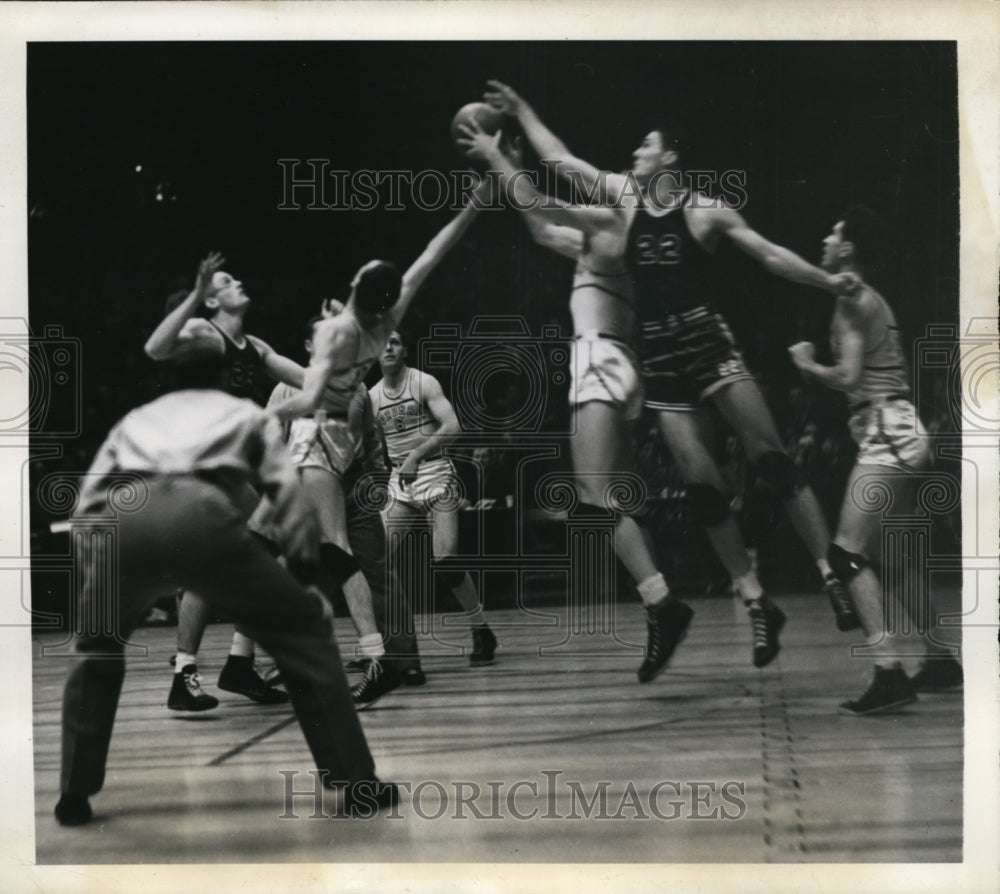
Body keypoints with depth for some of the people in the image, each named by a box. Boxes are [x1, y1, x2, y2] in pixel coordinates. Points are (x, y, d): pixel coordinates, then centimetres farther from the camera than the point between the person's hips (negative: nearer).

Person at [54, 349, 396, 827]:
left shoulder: (136, 418, 40)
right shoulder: (248, 414, 35)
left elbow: (87, 505, 28)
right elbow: (289, 495, 21)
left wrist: (98, 569, 35)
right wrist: (306, 577, 24)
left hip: (124, 520, 3)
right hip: (202, 515, -2)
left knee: (97, 651, 31)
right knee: (304, 631, 14)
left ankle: (74, 795, 31)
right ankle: (358, 783, 14)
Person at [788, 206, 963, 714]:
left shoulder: (851, 300, -9)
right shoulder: (871, 299, 20)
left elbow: (848, 377, -18)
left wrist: (807, 365, -2)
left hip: (887, 437, -10)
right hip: (899, 433, 10)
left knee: (849, 554, -13)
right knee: (885, 558, 18)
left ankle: (890, 674, -19)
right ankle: (940, 661, 24)